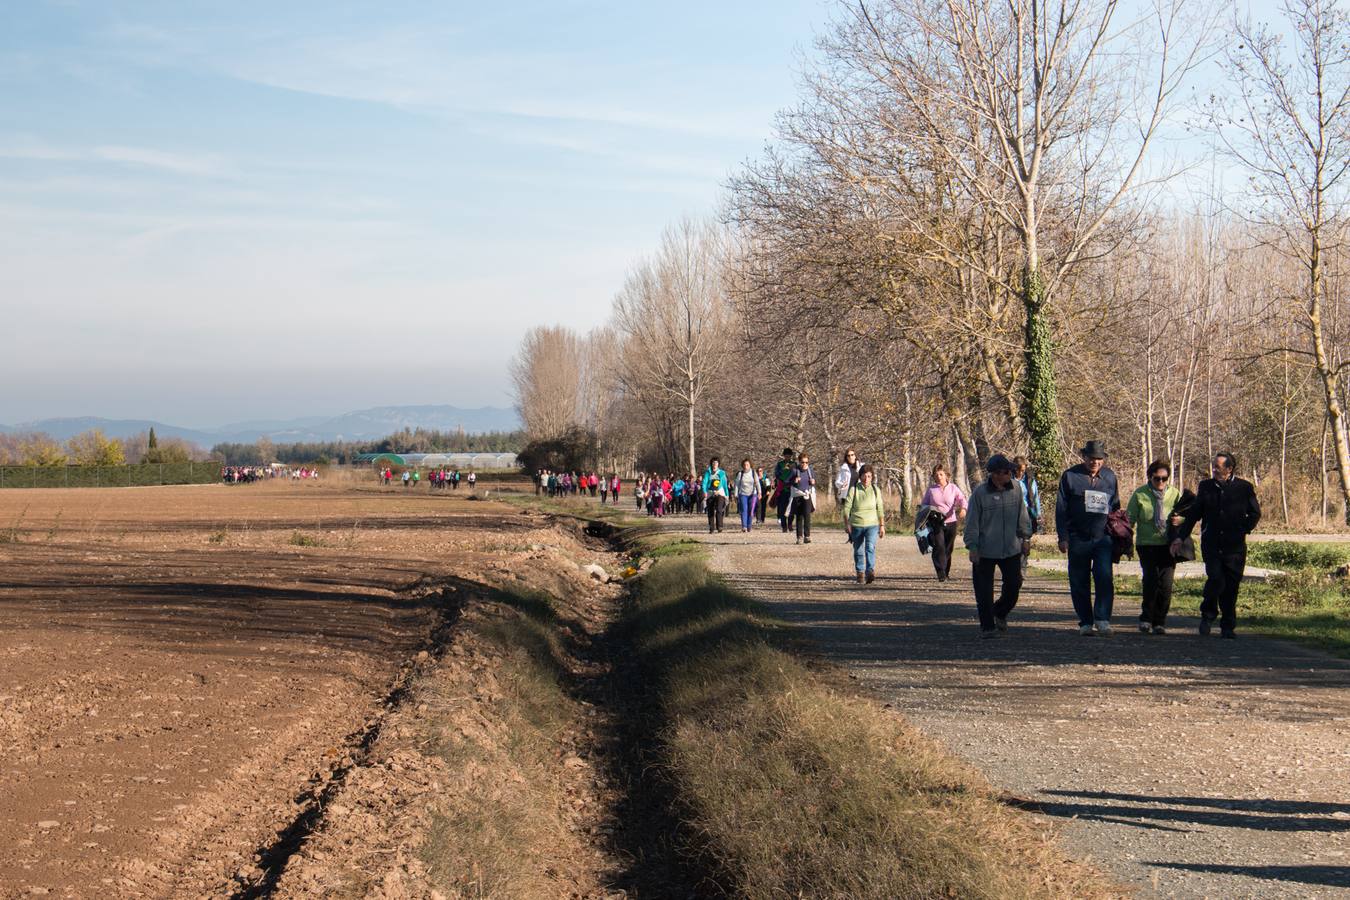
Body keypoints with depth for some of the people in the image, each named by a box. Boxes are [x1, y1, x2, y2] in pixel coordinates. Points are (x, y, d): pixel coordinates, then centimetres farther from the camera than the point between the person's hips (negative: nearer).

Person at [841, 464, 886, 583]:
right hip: (856, 525, 0)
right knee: (858, 551, 9)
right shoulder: (853, 489, -4)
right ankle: (860, 573, 24)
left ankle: (870, 571, -33)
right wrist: (846, 524, -5)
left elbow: (880, 509, 9)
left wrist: (882, 526, 8)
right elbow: (847, 507, -2)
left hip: (872, 525, 0)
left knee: (870, 547, -21)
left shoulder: (876, 490, 4)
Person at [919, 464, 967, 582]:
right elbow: (923, 504, 12)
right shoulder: (931, 489, 6)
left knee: (949, 548, 8)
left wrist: (963, 509, -28)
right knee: (939, 547, -15)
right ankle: (941, 573, -18)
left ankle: (946, 571, 25)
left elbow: (961, 499, -7)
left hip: (951, 522, 1)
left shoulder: (953, 488, 5)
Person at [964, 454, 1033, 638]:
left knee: (1014, 584, 7)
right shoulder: (980, 492, -12)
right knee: (984, 590, 1)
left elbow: (1022, 515, 12)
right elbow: (972, 521, -7)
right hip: (985, 552, -4)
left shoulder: (1015, 490, 0)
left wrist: (1025, 538, 11)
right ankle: (987, 626, 13)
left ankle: (1000, 612, 34)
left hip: (1011, 549, 4)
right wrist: (972, 547, -9)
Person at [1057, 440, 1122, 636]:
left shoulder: (1110, 477, 11)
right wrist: (1063, 537, -4)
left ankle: (1102, 619, -11)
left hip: (1103, 538, 1)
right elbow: (1061, 508, 1)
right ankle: (1085, 622, 14)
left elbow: (1115, 506, 21)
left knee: (1104, 578, -15)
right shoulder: (1070, 476, 1)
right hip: (1078, 539, -1)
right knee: (1079, 583, 4)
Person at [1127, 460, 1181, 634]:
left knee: (1165, 583, -5)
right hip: (1147, 544, -1)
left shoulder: (1174, 494, 7)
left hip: (1168, 546, 1)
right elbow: (1129, 519, 5)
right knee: (1151, 578, -15)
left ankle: (1160, 622, 9)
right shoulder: (1140, 494, 2)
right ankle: (1146, 617, 2)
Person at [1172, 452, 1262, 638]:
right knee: (1215, 579, -17)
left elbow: (1255, 513, 10)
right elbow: (1194, 513, 13)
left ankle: (1228, 626, 14)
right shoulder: (1206, 486, 8)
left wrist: (1244, 530, -4)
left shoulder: (1244, 488, 2)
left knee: (1231, 586, 2)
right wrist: (1181, 537, 8)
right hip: (1211, 544, 0)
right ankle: (1208, 614, 7)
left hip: (1235, 546, 0)